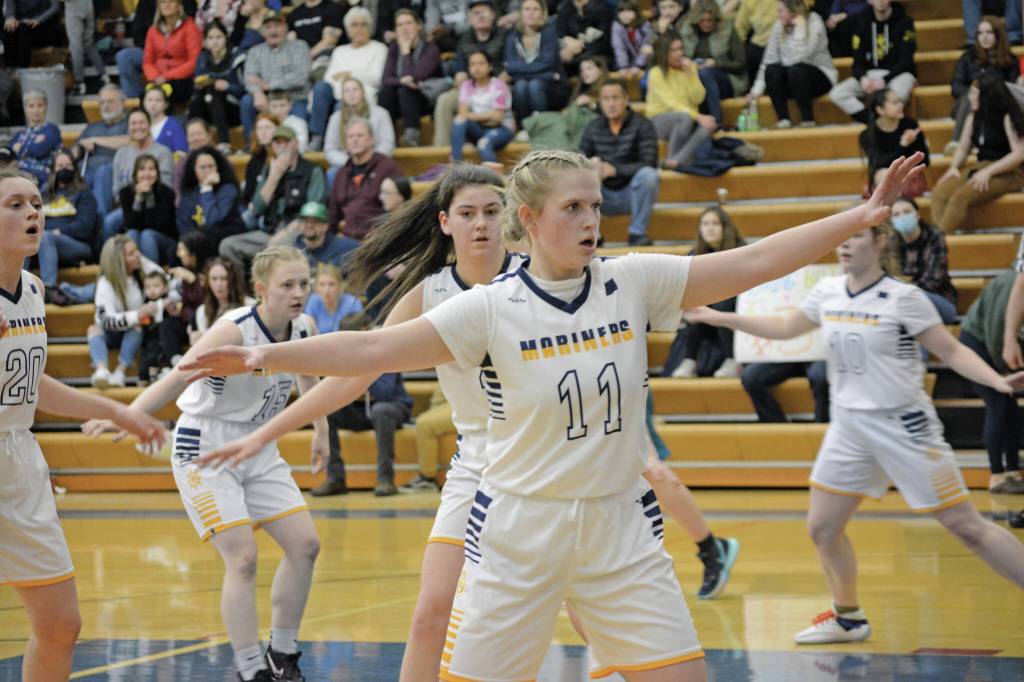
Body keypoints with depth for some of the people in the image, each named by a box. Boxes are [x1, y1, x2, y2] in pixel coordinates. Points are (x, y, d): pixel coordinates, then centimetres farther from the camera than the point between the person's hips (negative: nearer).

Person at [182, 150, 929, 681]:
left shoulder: (635, 283, -3)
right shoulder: (491, 309, -9)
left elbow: (753, 261, -5)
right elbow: (376, 348, -15)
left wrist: (865, 213, -10)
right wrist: (261, 357, -24)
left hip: (620, 530, 2)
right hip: (516, 532, -2)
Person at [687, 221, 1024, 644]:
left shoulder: (904, 298, -12)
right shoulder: (827, 293, 4)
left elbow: (952, 351, -9)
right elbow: (785, 328, 20)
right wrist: (722, 318, 20)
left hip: (903, 425, -6)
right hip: (849, 427, 6)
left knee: (967, 528, -7)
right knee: (822, 528, 8)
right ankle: (847, 617, 29)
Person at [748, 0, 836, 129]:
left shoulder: (815, 23, -17)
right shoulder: (779, 27, -2)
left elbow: (800, 57, -31)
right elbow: (769, 59, -6)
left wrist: (800, 27, -29)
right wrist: (758, 89, -12)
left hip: (820, 77, -5)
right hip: (792, 80, 5)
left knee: (796, 70, -35)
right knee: (772, 70, -25)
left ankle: (808, 120, -25)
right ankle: (783, 119, -23)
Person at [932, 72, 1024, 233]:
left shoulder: (1008, 117, -10)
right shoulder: (974, 116, 11)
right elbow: (963, 148, 17)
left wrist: (988, 172, -21)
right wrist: (954, 167, -4)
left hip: (1007, 173, -7)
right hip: (980, 167, 7)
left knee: (962, 196, -31)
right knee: (939, 193, -18)